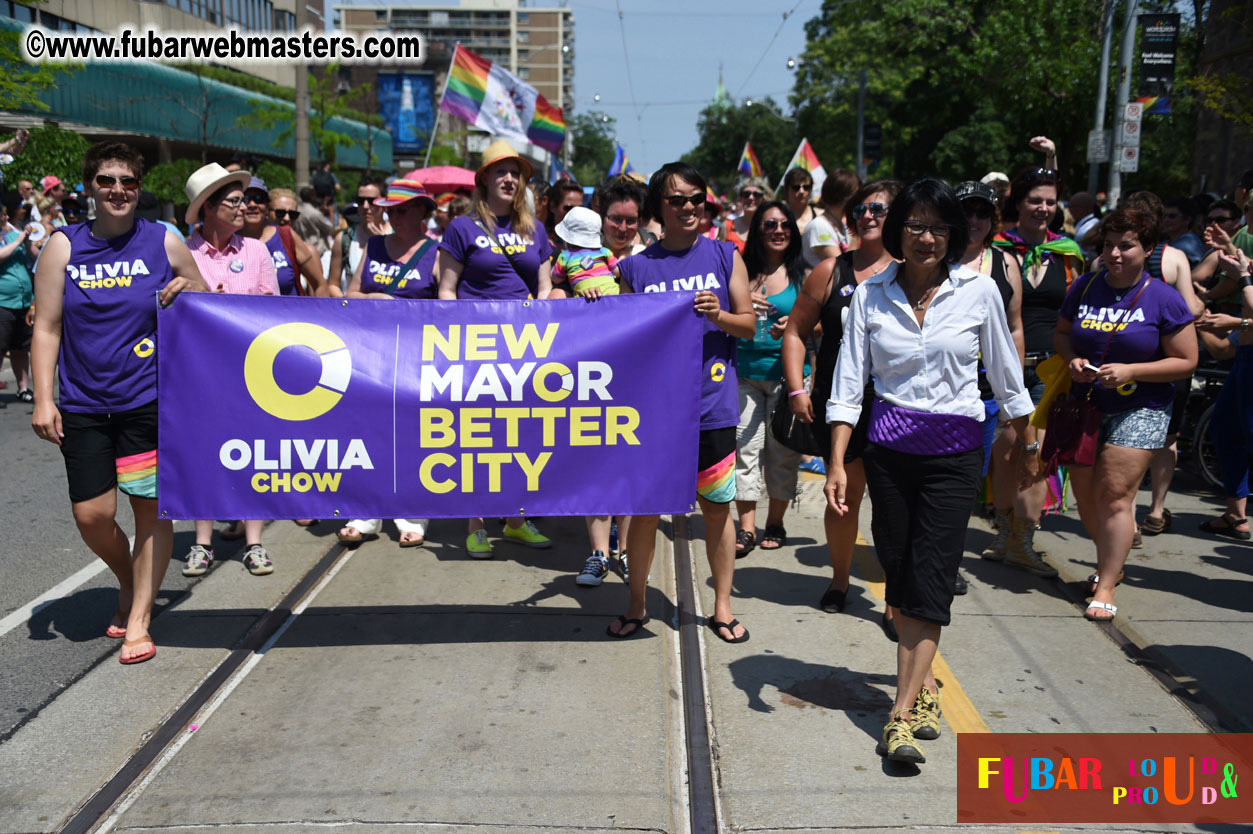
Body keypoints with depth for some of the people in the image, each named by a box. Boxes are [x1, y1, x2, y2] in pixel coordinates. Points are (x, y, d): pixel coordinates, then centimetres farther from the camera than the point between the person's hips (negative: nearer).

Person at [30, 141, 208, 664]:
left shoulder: (164, 242, 2)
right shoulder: (64, 246, 3)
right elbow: (46, 327, 3)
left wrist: (189, 293, -11)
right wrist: (43, 400, -4)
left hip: (151, 400, -1)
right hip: (83, 405, 1)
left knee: (151, 508, 2)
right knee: (92, 515, 1)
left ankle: (138, 620, 16)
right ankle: (129, 584, 32)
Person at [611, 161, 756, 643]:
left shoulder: (725, 256, 6)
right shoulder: (634, 267, 5)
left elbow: (749, 325, 6)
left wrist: (718, 314, -13)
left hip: (711, 406, 0)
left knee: (718, 508, 7)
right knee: (644, 508, 6)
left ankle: (722, 606, 22)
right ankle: (636, 604, 23)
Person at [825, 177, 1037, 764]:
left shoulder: (979, 291, -2)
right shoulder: (870, 295, 1)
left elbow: (1006, 376, 9)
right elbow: (848, 384, 0)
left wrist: (1028, 446, 16)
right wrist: (837, 462, -7)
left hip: (954, 451, -2)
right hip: (888, 446, 2)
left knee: (929, 578, -7)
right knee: (897, 571, 8)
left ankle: (903, 710, -4)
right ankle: (924, 684, 27)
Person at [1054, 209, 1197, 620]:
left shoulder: (1164, 299, -7)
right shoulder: (1084, 288, 4)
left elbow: (1186, 362, -6)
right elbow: (1061, 332, 16)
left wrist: (1130, 371, -18)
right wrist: (1073, 359, -6)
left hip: (1139, 409, -4)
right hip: (1085, 404, 5)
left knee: (1115, 494, -11)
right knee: (1084, 493, 9)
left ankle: (1105, 589, -3)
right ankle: (1111, 561, 34)